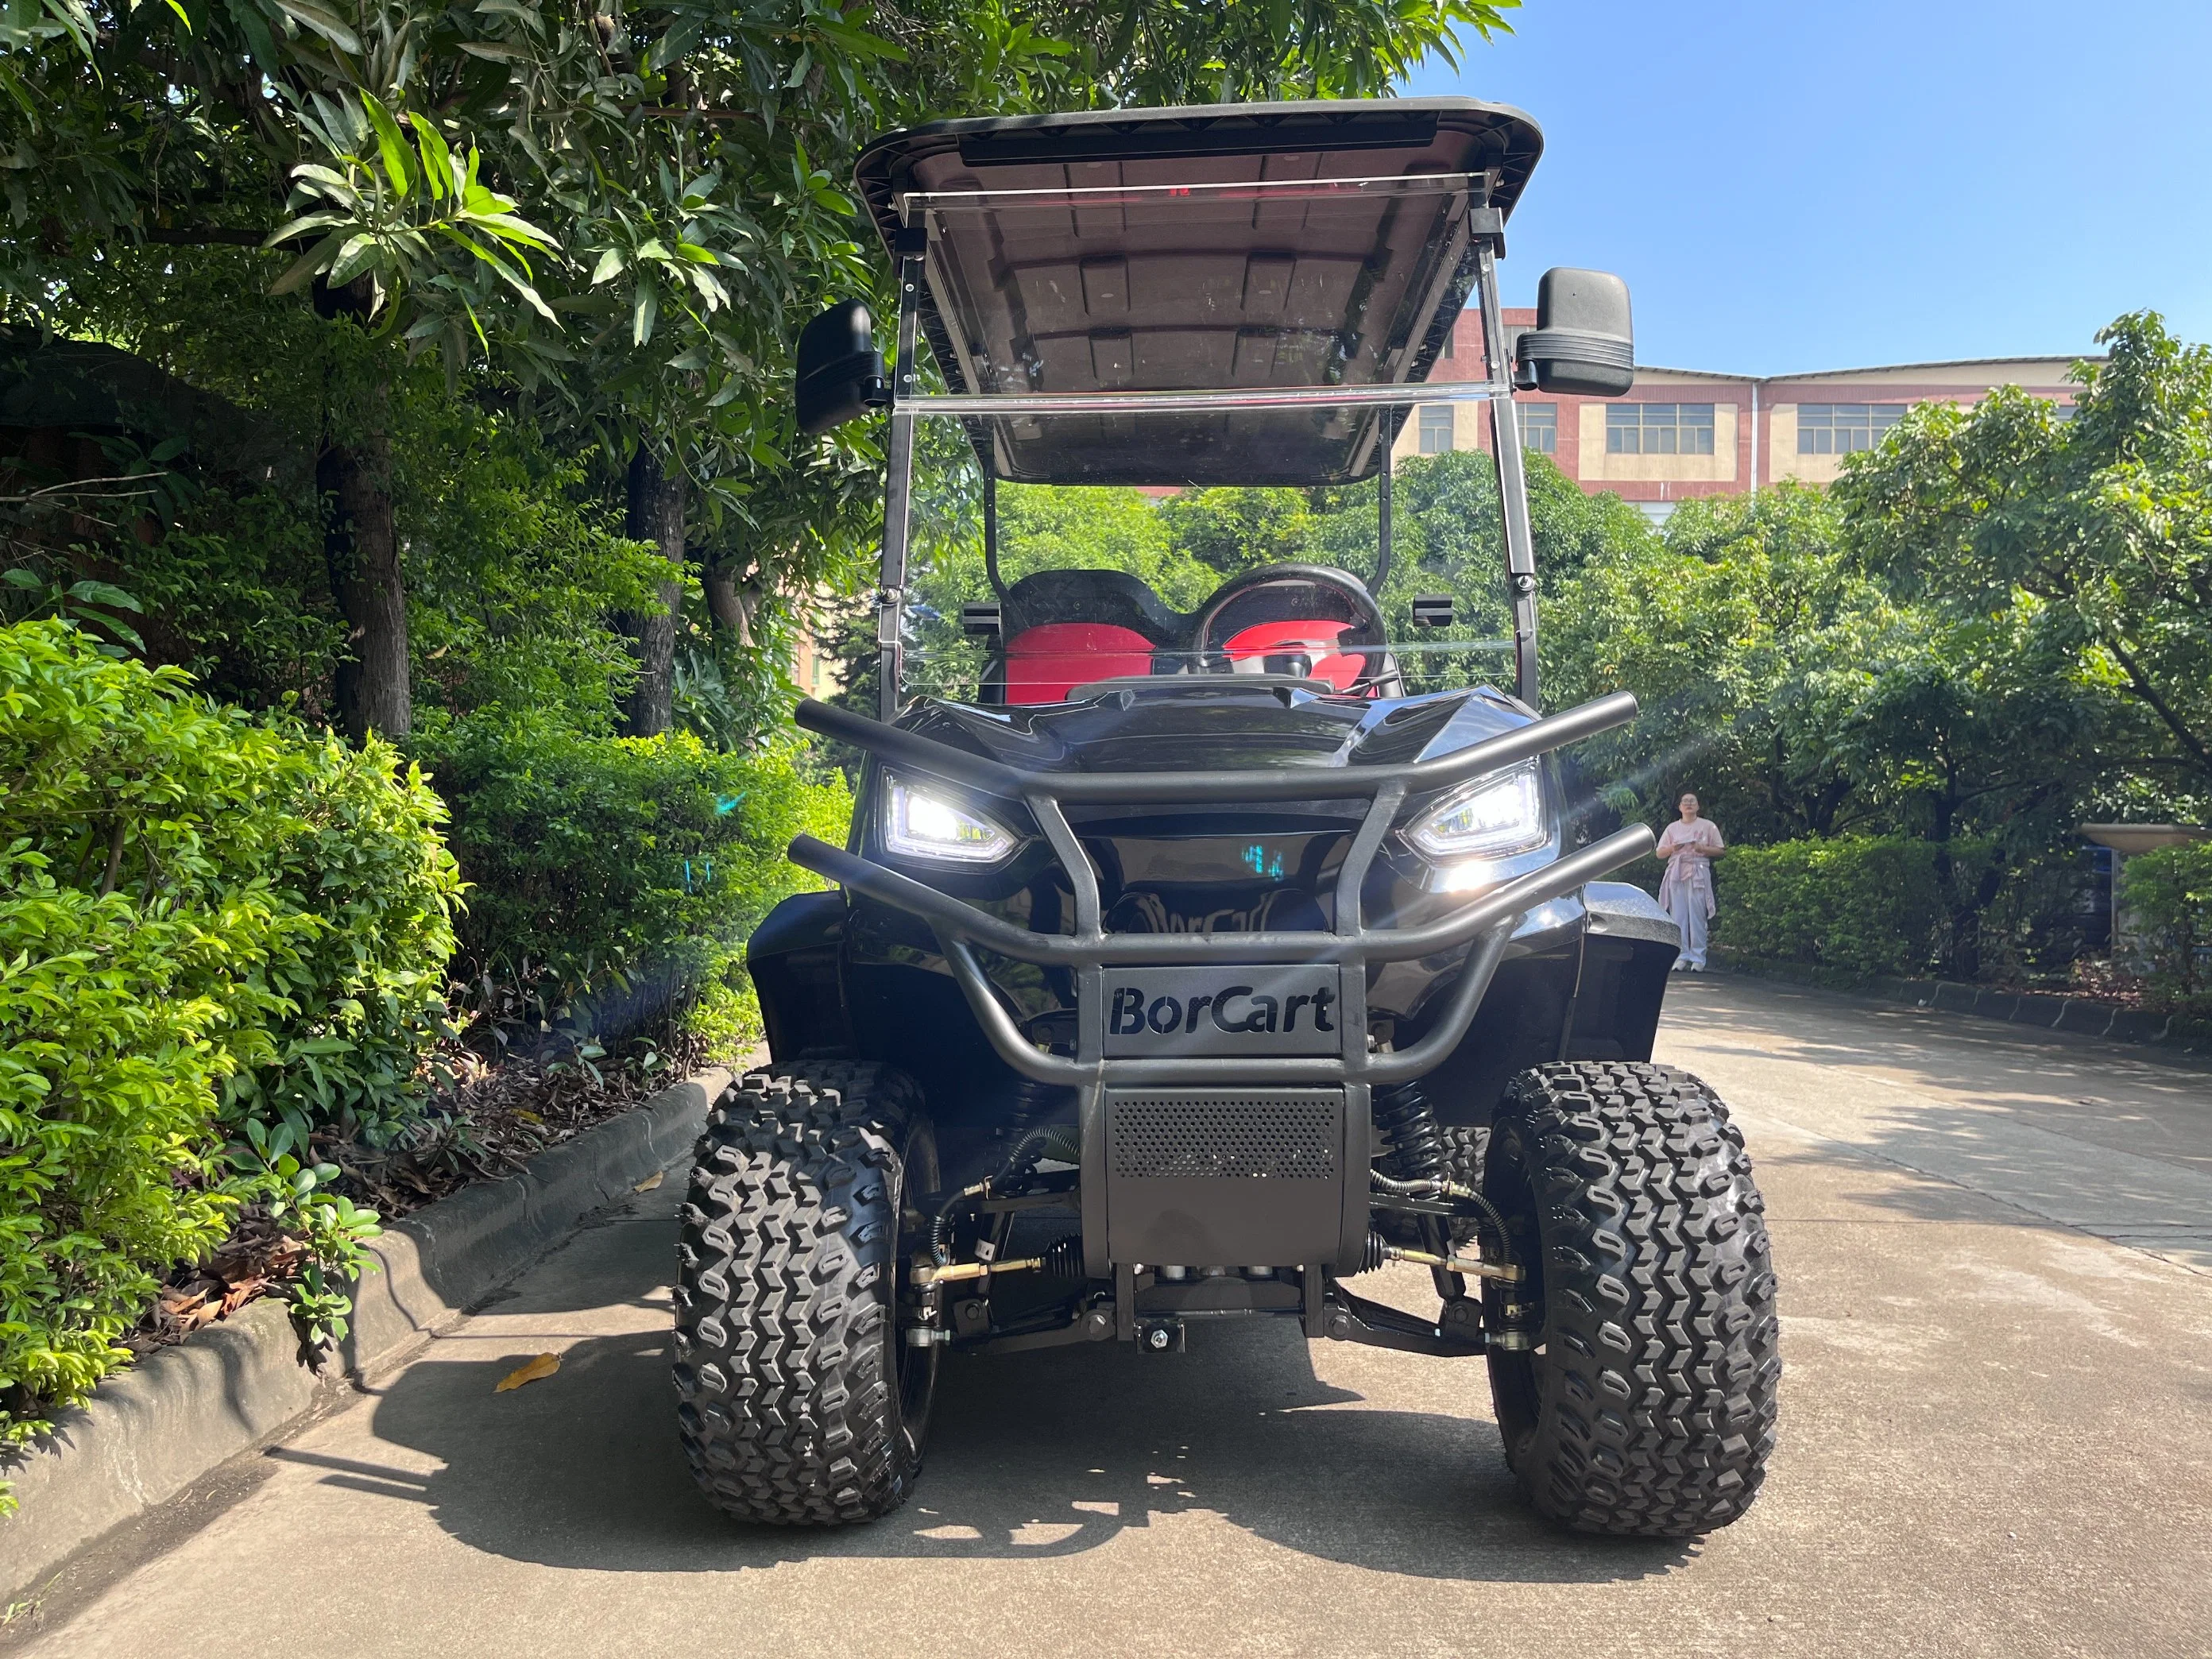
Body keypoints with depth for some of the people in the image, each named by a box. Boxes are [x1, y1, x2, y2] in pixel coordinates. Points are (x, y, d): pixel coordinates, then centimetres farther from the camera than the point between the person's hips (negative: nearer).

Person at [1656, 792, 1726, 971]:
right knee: (1678, 916, -3)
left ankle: (1698, 958, -6)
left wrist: (1702, 848, -9)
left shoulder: (1708, 826, 10)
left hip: (1698, 873, -3)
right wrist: (1672, 848, -5)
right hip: (1676, 874, 3)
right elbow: (1659, 853, 15)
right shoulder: (1672, 828, 17)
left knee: (1697, 916, -8)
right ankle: (1681, 956, -1)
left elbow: (1720, 850, 7)